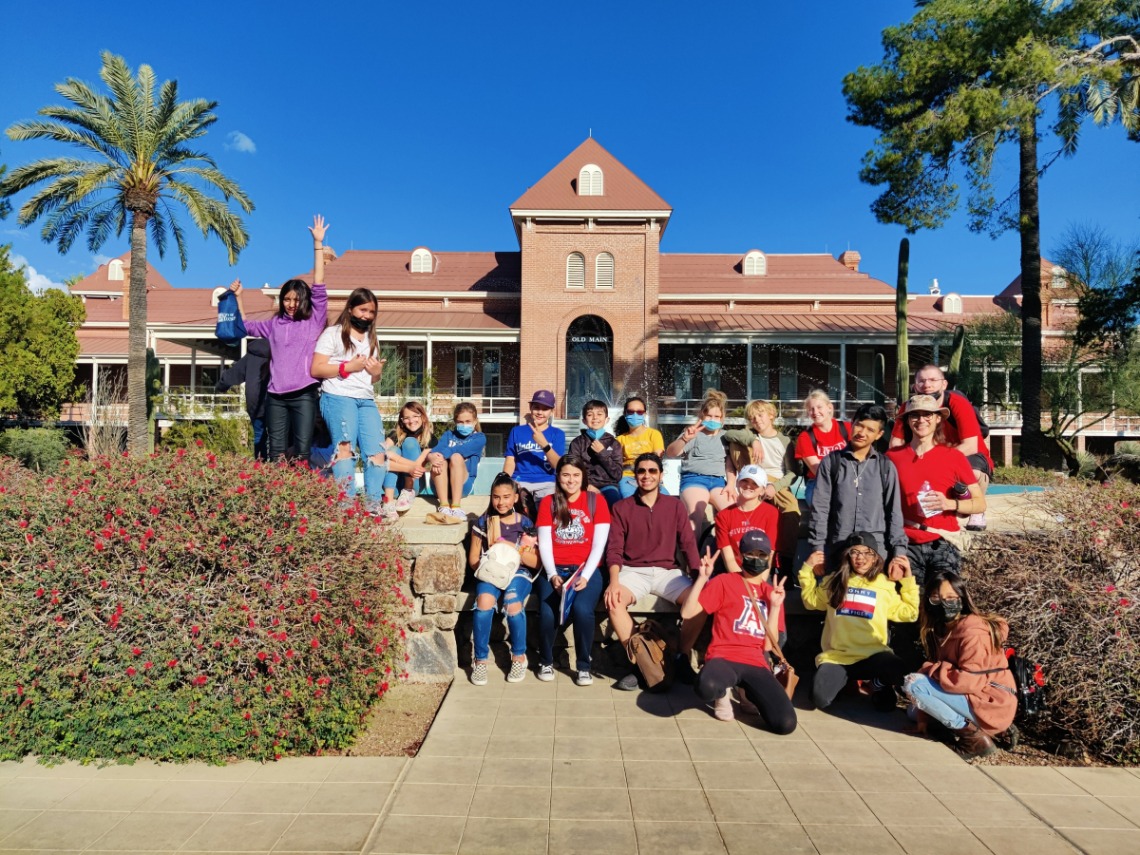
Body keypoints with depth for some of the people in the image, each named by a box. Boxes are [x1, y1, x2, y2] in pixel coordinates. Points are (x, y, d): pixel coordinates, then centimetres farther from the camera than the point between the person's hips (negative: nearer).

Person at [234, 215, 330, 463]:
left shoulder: (314, 320, 6)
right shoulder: (274, 324, 17)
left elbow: (319, 285, -2)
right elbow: (243, 326, 33)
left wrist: (318, 243, -5)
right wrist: (236, 297, 26)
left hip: (304, 394, -3)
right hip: (276, 396, 3)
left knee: (301, 452, -7)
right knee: (276, 454, 3)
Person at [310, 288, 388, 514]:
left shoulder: (371, 339, 26)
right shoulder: (333, 334, 7)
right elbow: (316, 369, -3)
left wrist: (377, 372, 7)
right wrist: (348, 367, -9)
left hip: (366, 401, 6)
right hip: (338, 398, -6)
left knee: (377, 451, -6)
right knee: (345, 447, -15)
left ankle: (374, 504, -3)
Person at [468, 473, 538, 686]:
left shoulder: (525, 523, 5)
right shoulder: (483, 522, 8)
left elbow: (535, 562, 1)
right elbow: (473, 559, 9)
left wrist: (514, 549, -14)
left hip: (518, 572, -1)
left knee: (513, 603, -33)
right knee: (484, 600, -33)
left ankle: (519, 657, -9)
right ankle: (481, 660, -17)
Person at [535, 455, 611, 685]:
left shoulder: (596, 501, 5)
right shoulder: (548, 503, 10)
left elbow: (599, 544, -2)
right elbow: (544, 543, 4)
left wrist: (585, 576, -14)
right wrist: (552, 575, -11)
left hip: (586, 570, -1)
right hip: (555, 570, 1)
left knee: (582, 610, -30)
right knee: (548, 613, -26)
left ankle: (583, 666, -6)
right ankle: (545, 662, 3)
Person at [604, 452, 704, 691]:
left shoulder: (676, 506, 10)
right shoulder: (622, 507, 7)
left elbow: (688, 544, 3)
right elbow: (614, 549, -1)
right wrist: (614, 581, -19)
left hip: (667, 571, 1)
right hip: (633, 571, -1)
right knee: (613, 601, -32)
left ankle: (682, 657, -4)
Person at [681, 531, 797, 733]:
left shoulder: (772, 592, 16)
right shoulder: (724, 581, 3)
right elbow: (687, 613, -5)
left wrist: (775, 606, 0)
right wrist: (702, 577, -13)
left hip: (756, 664, 4)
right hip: (724, 657, -4)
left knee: (786, 724, -19)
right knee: (707, 687, -40)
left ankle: (749, 693, 14)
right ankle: (723, 693, 0)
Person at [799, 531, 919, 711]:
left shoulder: (886, 585, 8)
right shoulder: (834, 581, 11)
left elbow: (908, 613, 13)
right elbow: (811, 601, 21)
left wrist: (908, 581, 9)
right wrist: (808, 569, 14)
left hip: (872, 654, 0)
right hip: (837, 655, 0)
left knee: (900, 674, -33)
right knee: (820, 699, -24)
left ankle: (879, 684, 5)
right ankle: (843, 677, 12)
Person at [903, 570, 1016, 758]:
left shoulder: (972, 632, -20)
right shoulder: (942, 628, 7)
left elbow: (970, 681, -27)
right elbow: (937, 666, 6)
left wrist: (932, 670, -18)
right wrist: (923, 717, 2)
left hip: (991, 707, -9)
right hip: (973, 700, 9)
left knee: (913, 684, -20)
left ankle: (971, 734, -12)